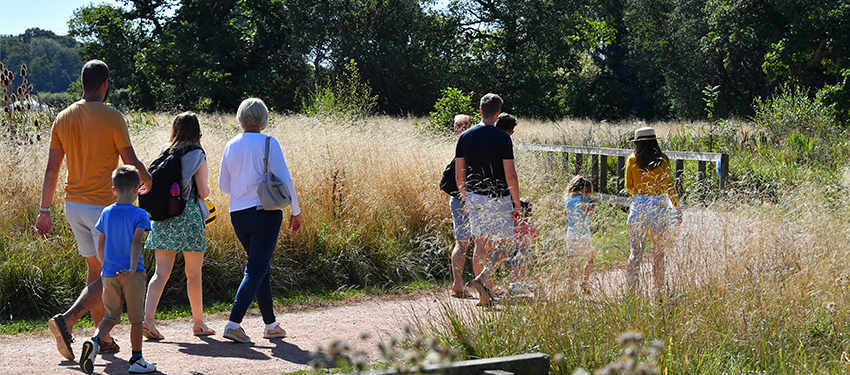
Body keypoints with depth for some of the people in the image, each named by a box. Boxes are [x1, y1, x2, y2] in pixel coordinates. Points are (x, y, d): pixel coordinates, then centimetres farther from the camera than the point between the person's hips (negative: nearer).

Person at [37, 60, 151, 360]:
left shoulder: (63, 118, 6)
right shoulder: (111, 117, -11)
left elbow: (52, 169, 6)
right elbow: (131, 162, -8)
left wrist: (45, 209, 10)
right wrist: (147, 181, 13)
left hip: (73, 205, 7)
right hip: (104, 205, -7)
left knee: (94, 269, 16)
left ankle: (104, 338, 18)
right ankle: (66, 321, -20)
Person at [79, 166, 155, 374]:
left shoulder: (106, 214, 7)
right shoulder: (139, 215, -7)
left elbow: (100, 246, 12)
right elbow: (136, 242, -21)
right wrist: (133, 267, -28)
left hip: (109, 273, 4)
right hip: (132, 274, -4)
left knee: (111, 316, 12)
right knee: (136, 318, 8)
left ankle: (95, 341, -15)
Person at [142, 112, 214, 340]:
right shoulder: (197, 155, -4)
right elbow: (202, 192, -6)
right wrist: (207, 190, 16)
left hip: (163, 218, 4)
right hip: (188, 217, -4)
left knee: (161, 273, 2)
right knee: (194, 274, 8)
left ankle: (147, 319, -15)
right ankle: (198, 323, 17)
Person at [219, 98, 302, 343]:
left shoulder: (231, 146, 6)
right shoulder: (269, 144, -8)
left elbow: (224, 186, 11)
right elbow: (284, 180, -10)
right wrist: (295, 211, -1)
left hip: (237, 213, 5)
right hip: (265, 212, -5)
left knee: (262, 267, 16)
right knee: (256, 270, -4)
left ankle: (271, 325, 20)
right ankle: (234, 323, -16)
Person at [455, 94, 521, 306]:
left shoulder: (465, 137, 3)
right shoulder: (502, 138, -11)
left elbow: (459, 175, 7)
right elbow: (510, 175, -13)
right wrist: (517, 204, -4)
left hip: (474, 197, 5)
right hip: (499, 199, -5)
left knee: (482, 246, 12)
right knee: (504, 245, 4)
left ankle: (485, 294, 11)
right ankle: (481, 279, -16)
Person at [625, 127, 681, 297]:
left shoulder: (632, 160, -1)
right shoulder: (662, 160, -4)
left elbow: (629, 187, 6)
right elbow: (669, 186, -4)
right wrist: (677, 207, 3)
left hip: (638, 204, 0)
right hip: (659, 206, 0)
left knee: (636, 251, 3)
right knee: (658, 251, 10)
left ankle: (633, 290, -6)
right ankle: (659, 292, 14)